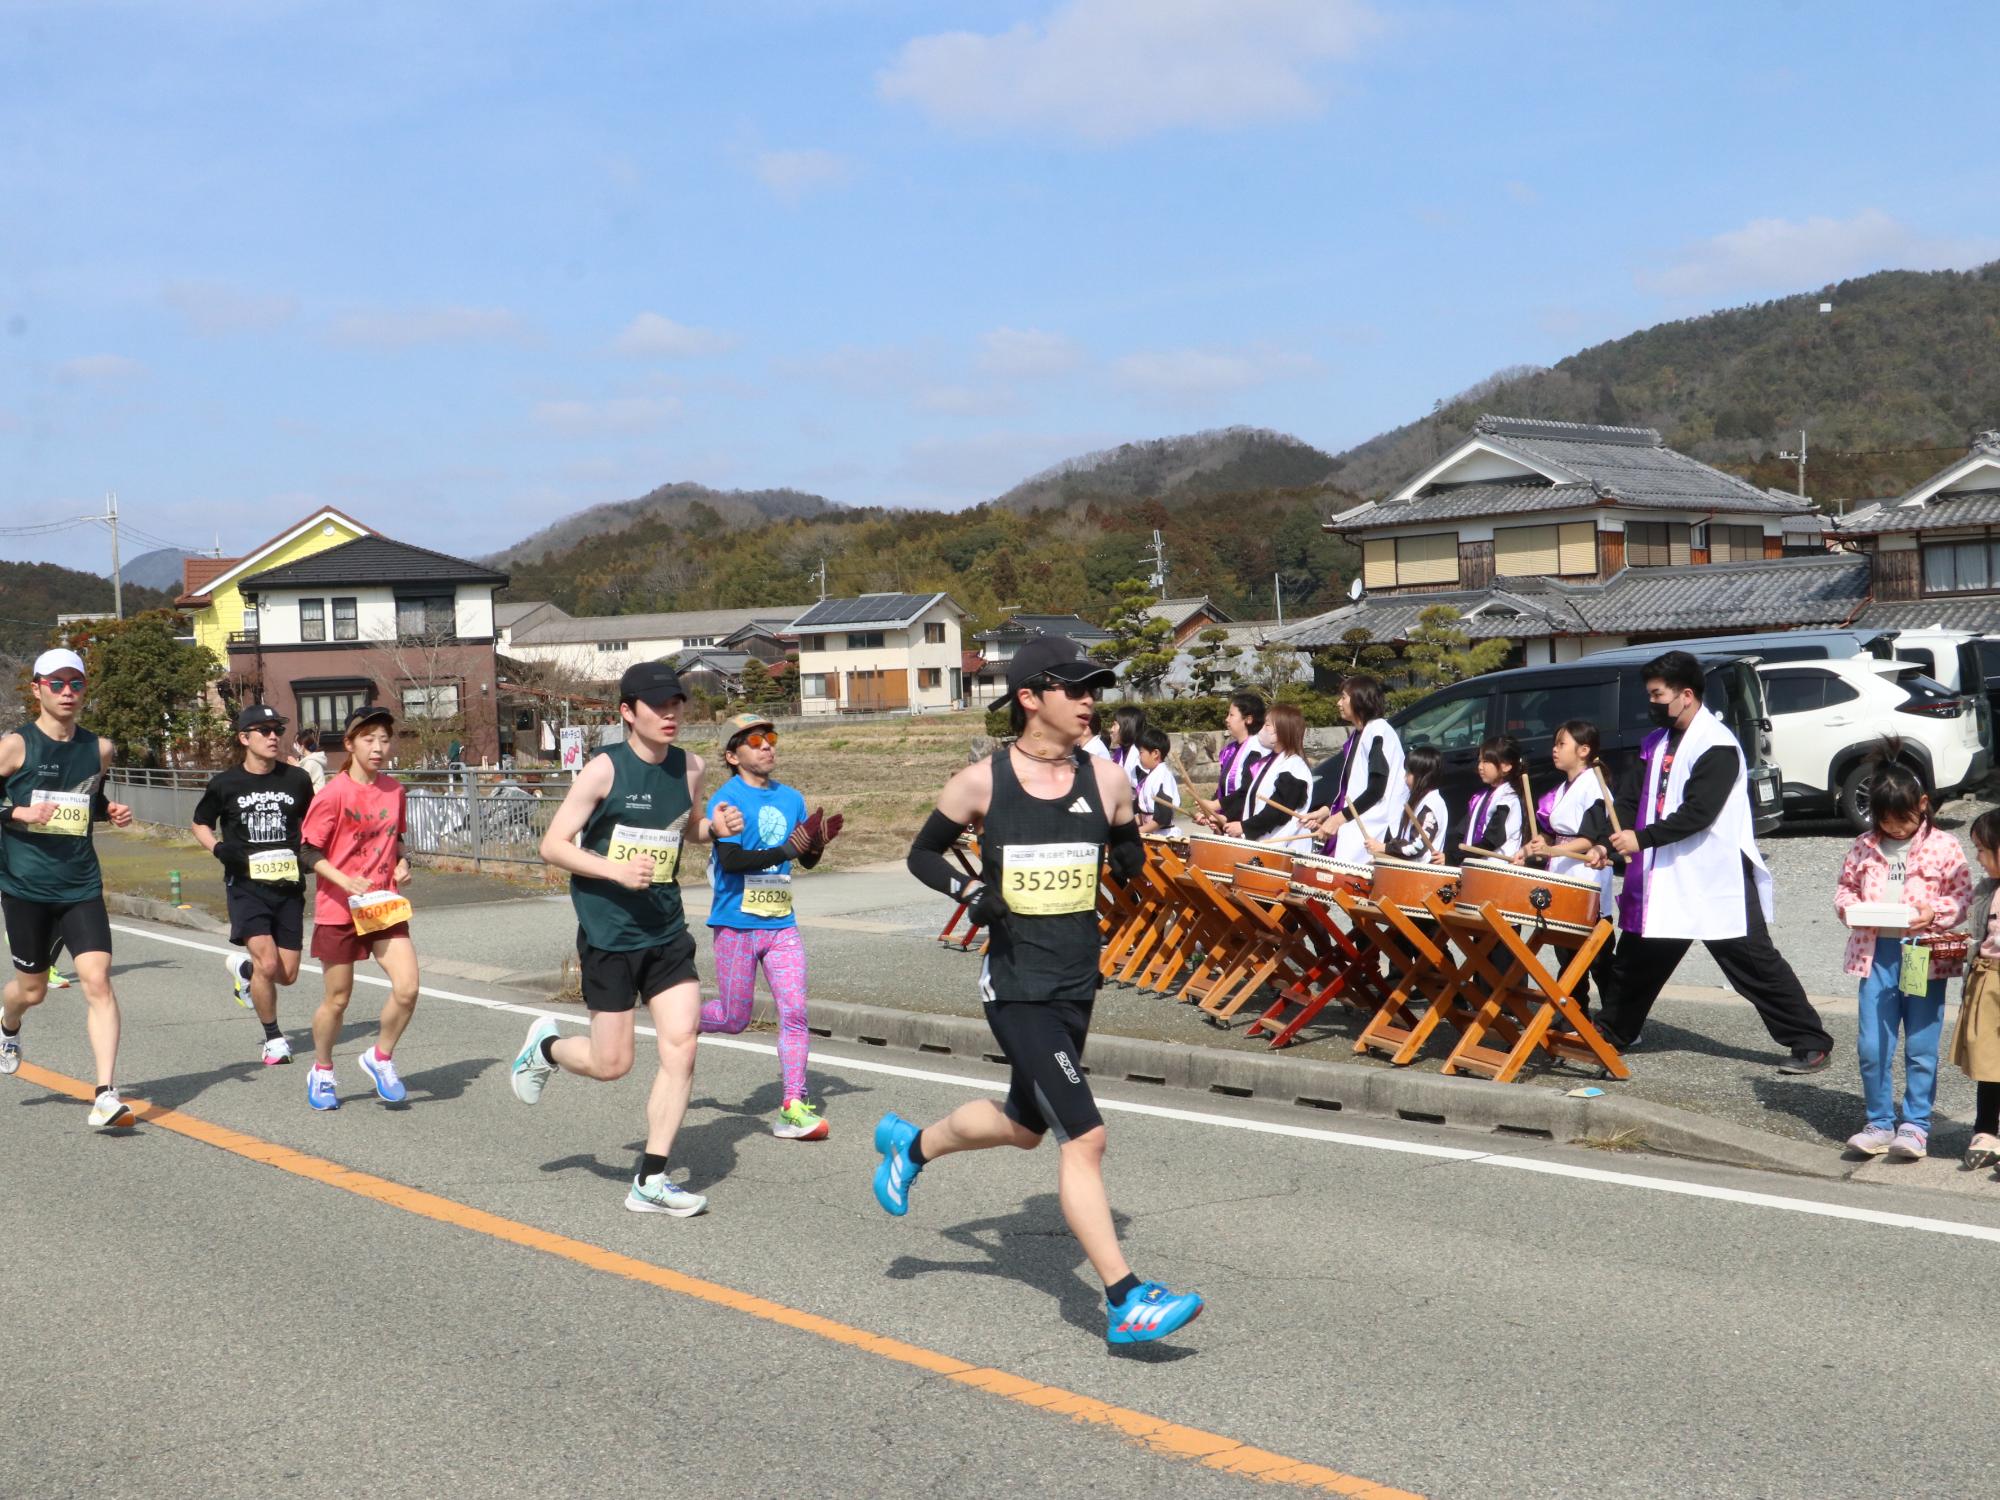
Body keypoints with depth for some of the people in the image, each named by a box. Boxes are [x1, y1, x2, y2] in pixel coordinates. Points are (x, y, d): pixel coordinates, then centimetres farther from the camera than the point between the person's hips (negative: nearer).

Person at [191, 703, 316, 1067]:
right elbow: (200, 824, 13)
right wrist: (219, 849, -6)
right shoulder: (225, 784, -2)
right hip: (245, 885, -3)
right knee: (268, 963, -18)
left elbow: (310, 822, 19)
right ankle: (273, 1039, 3)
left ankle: (242, 967, 38)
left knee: (287, 975, 3)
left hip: (288, 886, 3)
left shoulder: (297, 779, 3)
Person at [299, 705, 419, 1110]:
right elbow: (310, 853, -10)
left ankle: (380, 1057, 12)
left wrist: (402, 862, 2)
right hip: (339, 910, -4)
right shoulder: (334, 793, -11)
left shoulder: (394, 789, 5)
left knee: (407, 988, -12)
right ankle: (321, 1072, 31)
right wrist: (343, 879, -24)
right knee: (337, 999, 7)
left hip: (385, 906, 4)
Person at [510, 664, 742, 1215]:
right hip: (608, 936, -5)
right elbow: (553, 845, -9)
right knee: (611, 1064, 1)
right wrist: (617, 870, -23)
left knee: (681, 1048, -6)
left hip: (667, 932, 5)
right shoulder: (604, 769, -12)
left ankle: (650, 1181, 4)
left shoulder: (690, 767, 5)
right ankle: (545, 1046, 35)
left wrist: (715, 828, 1)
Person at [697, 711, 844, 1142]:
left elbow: (807, 861, 14)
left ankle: (793, 1107, -2)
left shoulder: (790, 798, 9)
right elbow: (730, 860, -21)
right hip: (736, 924, -5)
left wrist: (818, 842, -8)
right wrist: (786, 851, -29)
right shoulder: (726, 800, -10)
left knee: (794, 1012, -5)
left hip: (781, 924, 5)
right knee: (735, 1019, 5)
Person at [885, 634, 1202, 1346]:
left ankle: (909, 1144, 51)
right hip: (1016, 986, -6)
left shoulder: (1107, 780, 1)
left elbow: (1129, 854, 16)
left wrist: (1128, 860, -6)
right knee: (1084, 1135, -14)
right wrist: (971, 890, -12)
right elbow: (922, 854, 6)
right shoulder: (981, 782, -7)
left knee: (1025, 1124, 23)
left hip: (1078, 986, 6)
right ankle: (1125, 1300, -8)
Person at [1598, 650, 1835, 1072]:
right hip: (1664, 877, 8)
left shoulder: (1717, 746, -15)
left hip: (1716, 877, -8)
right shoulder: (1656, 743, 11)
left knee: (1755, 964, -4)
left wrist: (1642, 839, -29)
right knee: (1636, 958, 16)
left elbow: (1698, 812, -24)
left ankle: (1810, 1043, 3)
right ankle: (1611, 1033, 30)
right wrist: (1609, 842, -9)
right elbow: (1630, 799, 7)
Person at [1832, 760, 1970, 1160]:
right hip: (1876, 954, 3)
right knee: (1871, 1046, 2)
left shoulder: (1942, 847, -2)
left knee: (1921, 1047, 3)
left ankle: (1915, 1126, 13)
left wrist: (1935, 913, -17)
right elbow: (1845, 886, 15)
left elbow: (1963, 894, 0)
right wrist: (1848, 907, -5)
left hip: (1925, 956, -3)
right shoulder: (1865, 847, 7)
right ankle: (1879, 1124, 13)